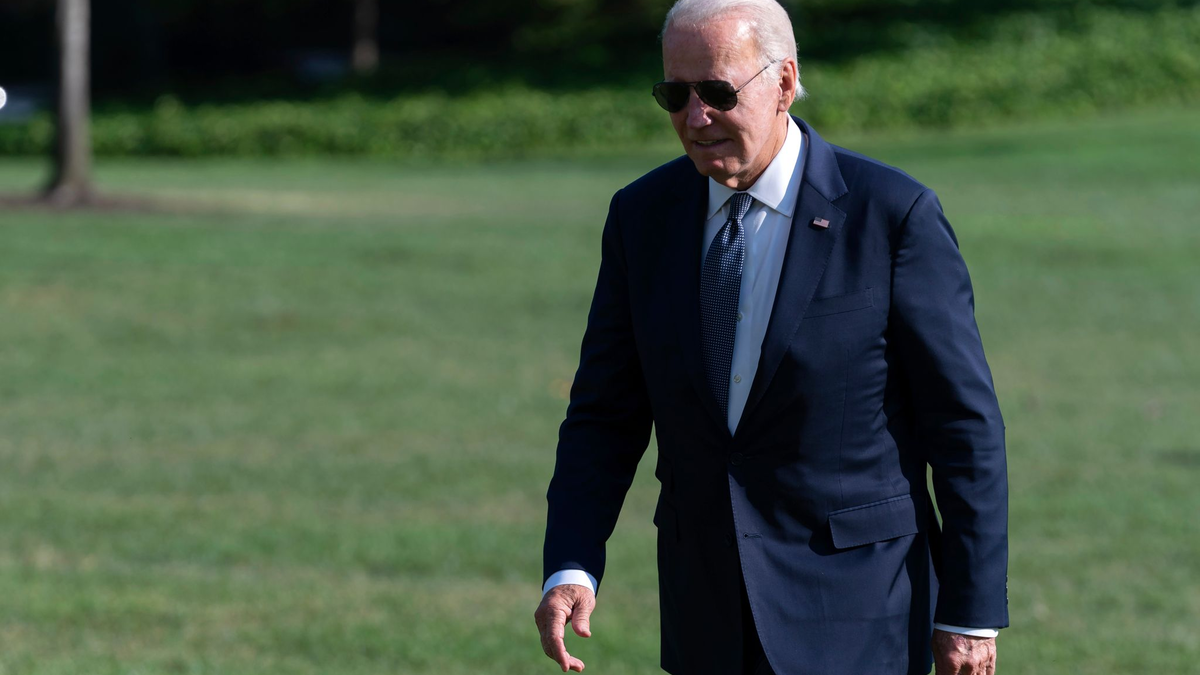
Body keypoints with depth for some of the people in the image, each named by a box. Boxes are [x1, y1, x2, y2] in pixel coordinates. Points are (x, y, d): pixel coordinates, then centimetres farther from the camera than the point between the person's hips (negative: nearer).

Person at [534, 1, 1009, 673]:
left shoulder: (893, 214, -12)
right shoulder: (643, 215, 2)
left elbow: (965, 423, -8)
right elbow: (606, 416, 4)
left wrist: (974, 611, -9)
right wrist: (570, 569, -11)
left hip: (850, 610, -5)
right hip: (709, 612, 5)